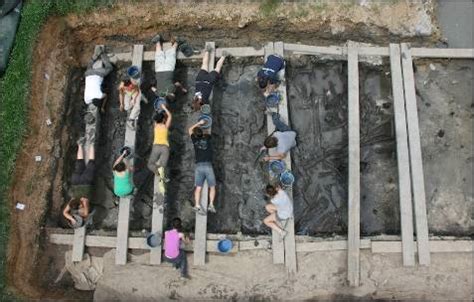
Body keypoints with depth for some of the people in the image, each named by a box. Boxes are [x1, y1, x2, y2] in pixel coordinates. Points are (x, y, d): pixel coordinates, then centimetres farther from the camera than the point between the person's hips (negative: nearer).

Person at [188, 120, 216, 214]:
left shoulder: (195, 140, 9)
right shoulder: (207, 138, 7)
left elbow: (190, 130, 27)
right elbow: (207, 134, 34)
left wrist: (199, 123, 33)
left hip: (198, 166, 1)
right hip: (208, 166, -1)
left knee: (198, 188, -1)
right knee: (212, 187, 8)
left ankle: (197, 205, -15)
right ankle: (211, 204, -7)